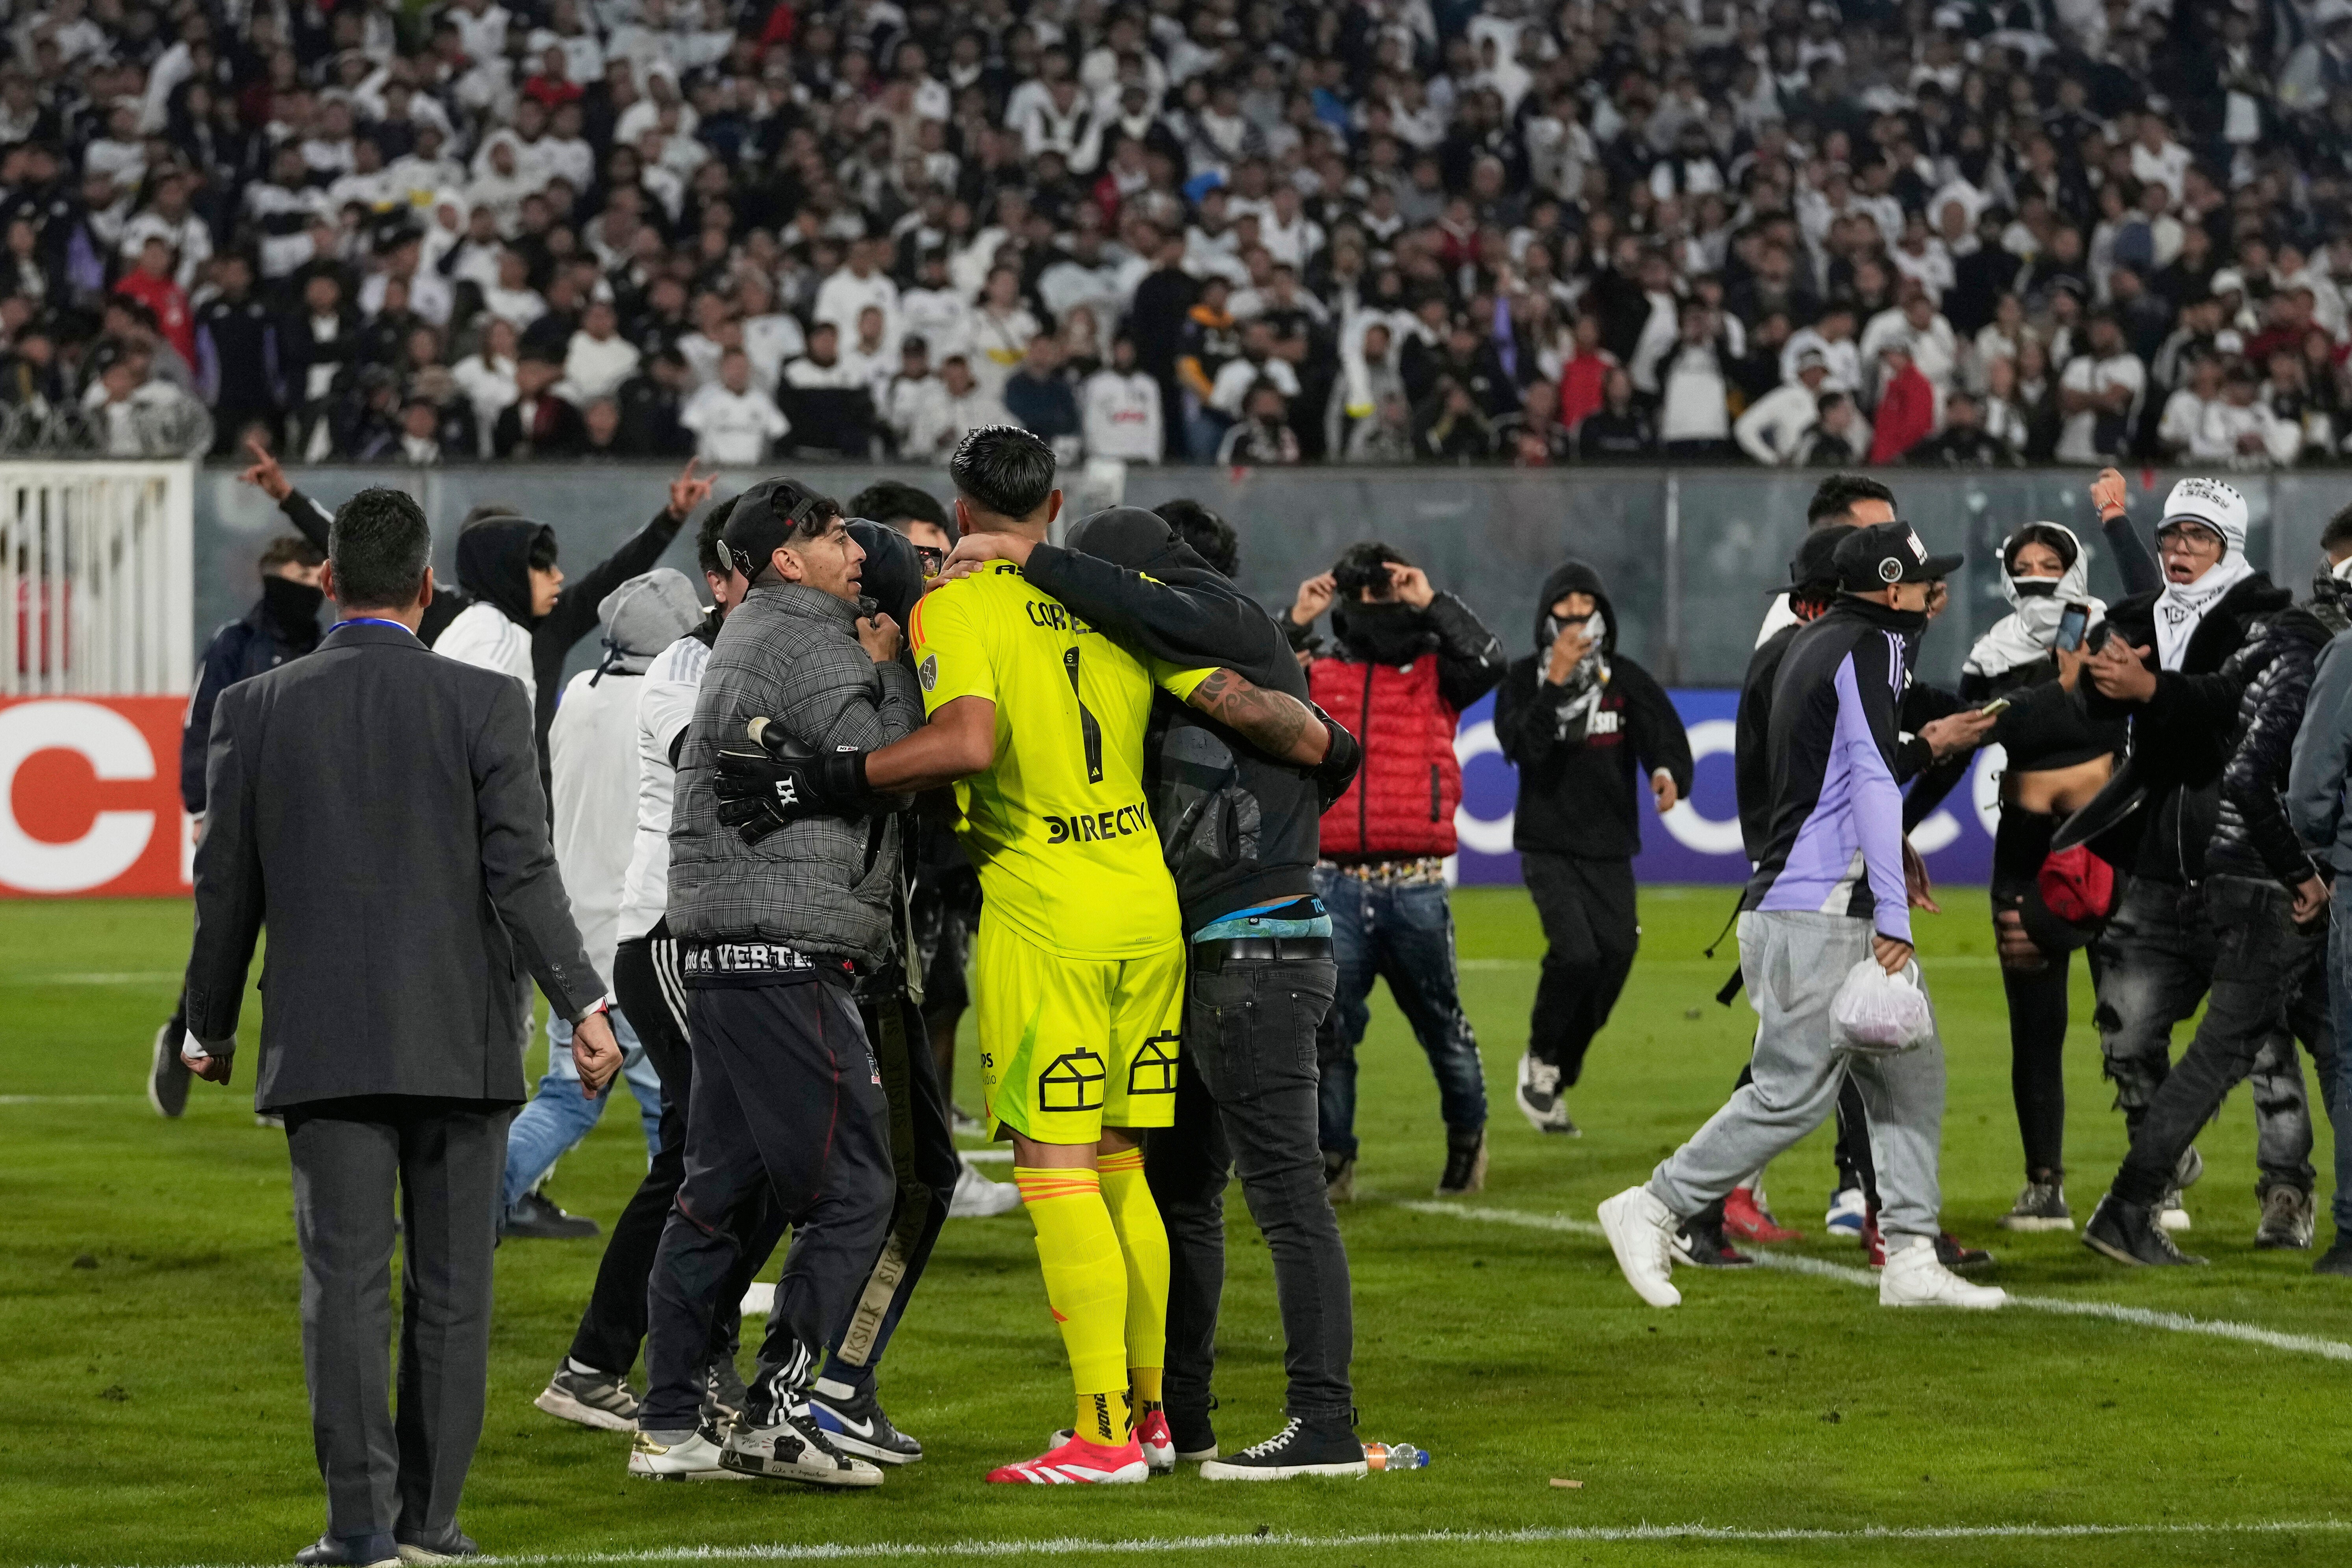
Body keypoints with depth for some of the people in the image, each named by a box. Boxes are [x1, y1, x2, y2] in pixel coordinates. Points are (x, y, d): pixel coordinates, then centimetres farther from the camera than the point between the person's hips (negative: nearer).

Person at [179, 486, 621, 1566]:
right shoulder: (485, 706, -4)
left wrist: (210, 1027, 17)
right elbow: (523, 875, -9)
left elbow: (226, 888, 6)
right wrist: (583, 1005, -4)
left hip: (322, 1044, 1)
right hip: (461, 1041, 0)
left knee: (345, 1281, 0)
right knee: (450, 1285, 7)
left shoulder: (254, 709, 0)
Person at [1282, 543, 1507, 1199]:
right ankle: (1333, 1158, 4)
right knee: (1329, 1024, -5)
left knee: (1440, 1021, 11)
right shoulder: (1318, 678, 9)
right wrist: (1293, 626, -5)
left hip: (1415, 889, 0)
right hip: (1336, 885, 0)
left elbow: (1487, 660, -11)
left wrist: (1431, 602, -8)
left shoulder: (1435, 675, 7)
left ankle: (1468, 1138, 31)